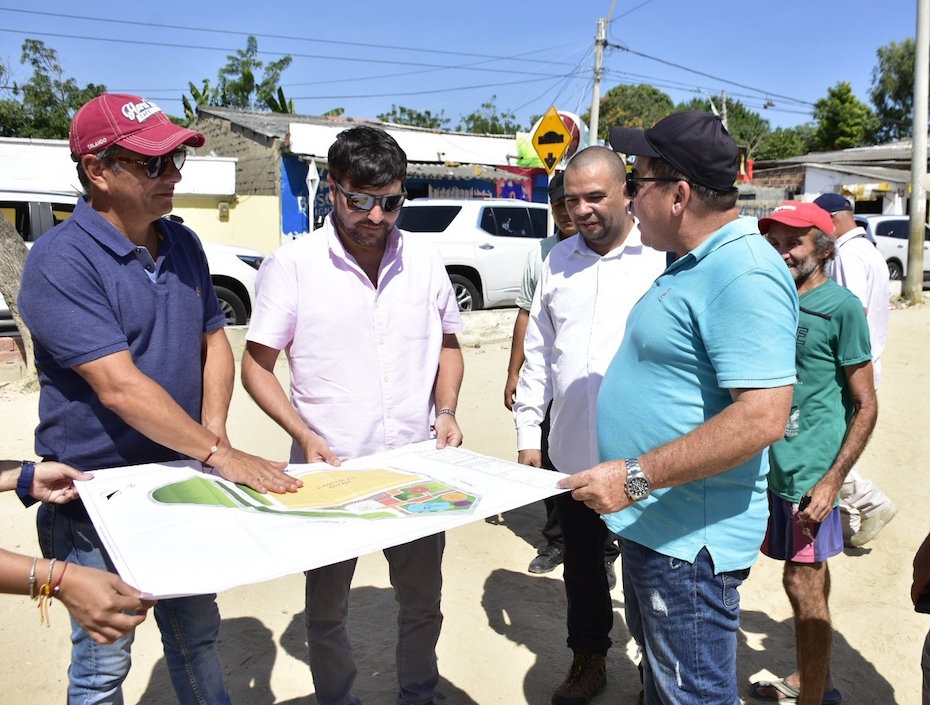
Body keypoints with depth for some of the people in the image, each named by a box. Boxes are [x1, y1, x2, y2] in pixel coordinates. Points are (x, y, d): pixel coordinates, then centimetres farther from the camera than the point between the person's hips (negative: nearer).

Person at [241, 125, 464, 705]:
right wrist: (305, 436, -17)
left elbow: (448, 343, 13)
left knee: (423, 603, 19)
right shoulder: (292, 265, -9)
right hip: (328, 469, -2)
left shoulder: (424, 260, 1)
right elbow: (257, 367, -5)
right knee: (327, 613, 16)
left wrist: (446, 411, -3)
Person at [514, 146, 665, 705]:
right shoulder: (560, 261, 7)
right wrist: (528, 431, 10)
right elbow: (539, 353, 11)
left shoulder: (663, 258, -9)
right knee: (582, 563, 19)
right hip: (572, 452, 5)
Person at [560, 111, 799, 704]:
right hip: (651, 521, 10)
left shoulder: (745, 274, -23)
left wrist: (636, 476, -28)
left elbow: (764, 417, -30)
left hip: (690, 538, -10)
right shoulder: (694, 264, 11)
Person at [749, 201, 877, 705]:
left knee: (803, 584, 0)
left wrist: (833, 480, -17)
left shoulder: (840, 306, -11)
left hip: (810, 471, -7)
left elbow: (866, 405, -11)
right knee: (810, 577, 20)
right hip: (771, 466, 7)